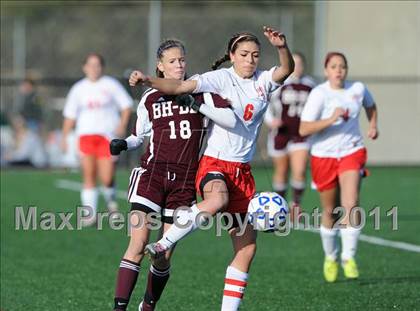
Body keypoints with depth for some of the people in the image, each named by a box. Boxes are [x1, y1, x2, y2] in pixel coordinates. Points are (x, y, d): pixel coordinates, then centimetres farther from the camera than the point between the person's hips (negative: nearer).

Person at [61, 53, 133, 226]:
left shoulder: (111, 85, 3)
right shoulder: (78, 89, 10)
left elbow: (126, 105, 5)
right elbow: (70, 115, 12)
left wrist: (122, 124, -10)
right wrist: (64, 137, 5)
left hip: (107, 135, -2)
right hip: (86, 135, 2)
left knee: (106, 178, -9)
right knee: (88, 176, -5)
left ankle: (110, 196, 24)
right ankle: (90, 214, -2)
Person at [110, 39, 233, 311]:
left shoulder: (200, 91, 3)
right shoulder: (150, 99, 8)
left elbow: (230, 119, -11)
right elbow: (140, 136, 19)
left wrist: (197, 102, -19)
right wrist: (123, 144, -2)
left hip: (184, 180, 0)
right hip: (153, 173, 0)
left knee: (164, 255, 3)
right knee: (138, 243, -15)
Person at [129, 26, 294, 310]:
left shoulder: (263, 80, 6)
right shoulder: (220, 78, -6)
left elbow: (286, 70, -12)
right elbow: (181, 86, -17)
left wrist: (282, 47, -33)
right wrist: (148, 80, -33)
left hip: (243, 171, 5)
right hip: (215, 163, -5)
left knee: (247, 249, 3)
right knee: (218, 200, -41)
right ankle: (164, 244, -30)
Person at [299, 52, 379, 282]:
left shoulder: (358, 89, 0)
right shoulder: (319, 94, -12)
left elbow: (370, 106, 26)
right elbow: (303, 129, -21)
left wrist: (373, 125, 11)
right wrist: (331, 120, -30)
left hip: (352, 153, 1)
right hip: (324, 156, -1)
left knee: (351, 205, -20)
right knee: (329, 211, 8)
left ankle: (349, 257, -12)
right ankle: (330, 258, 29)